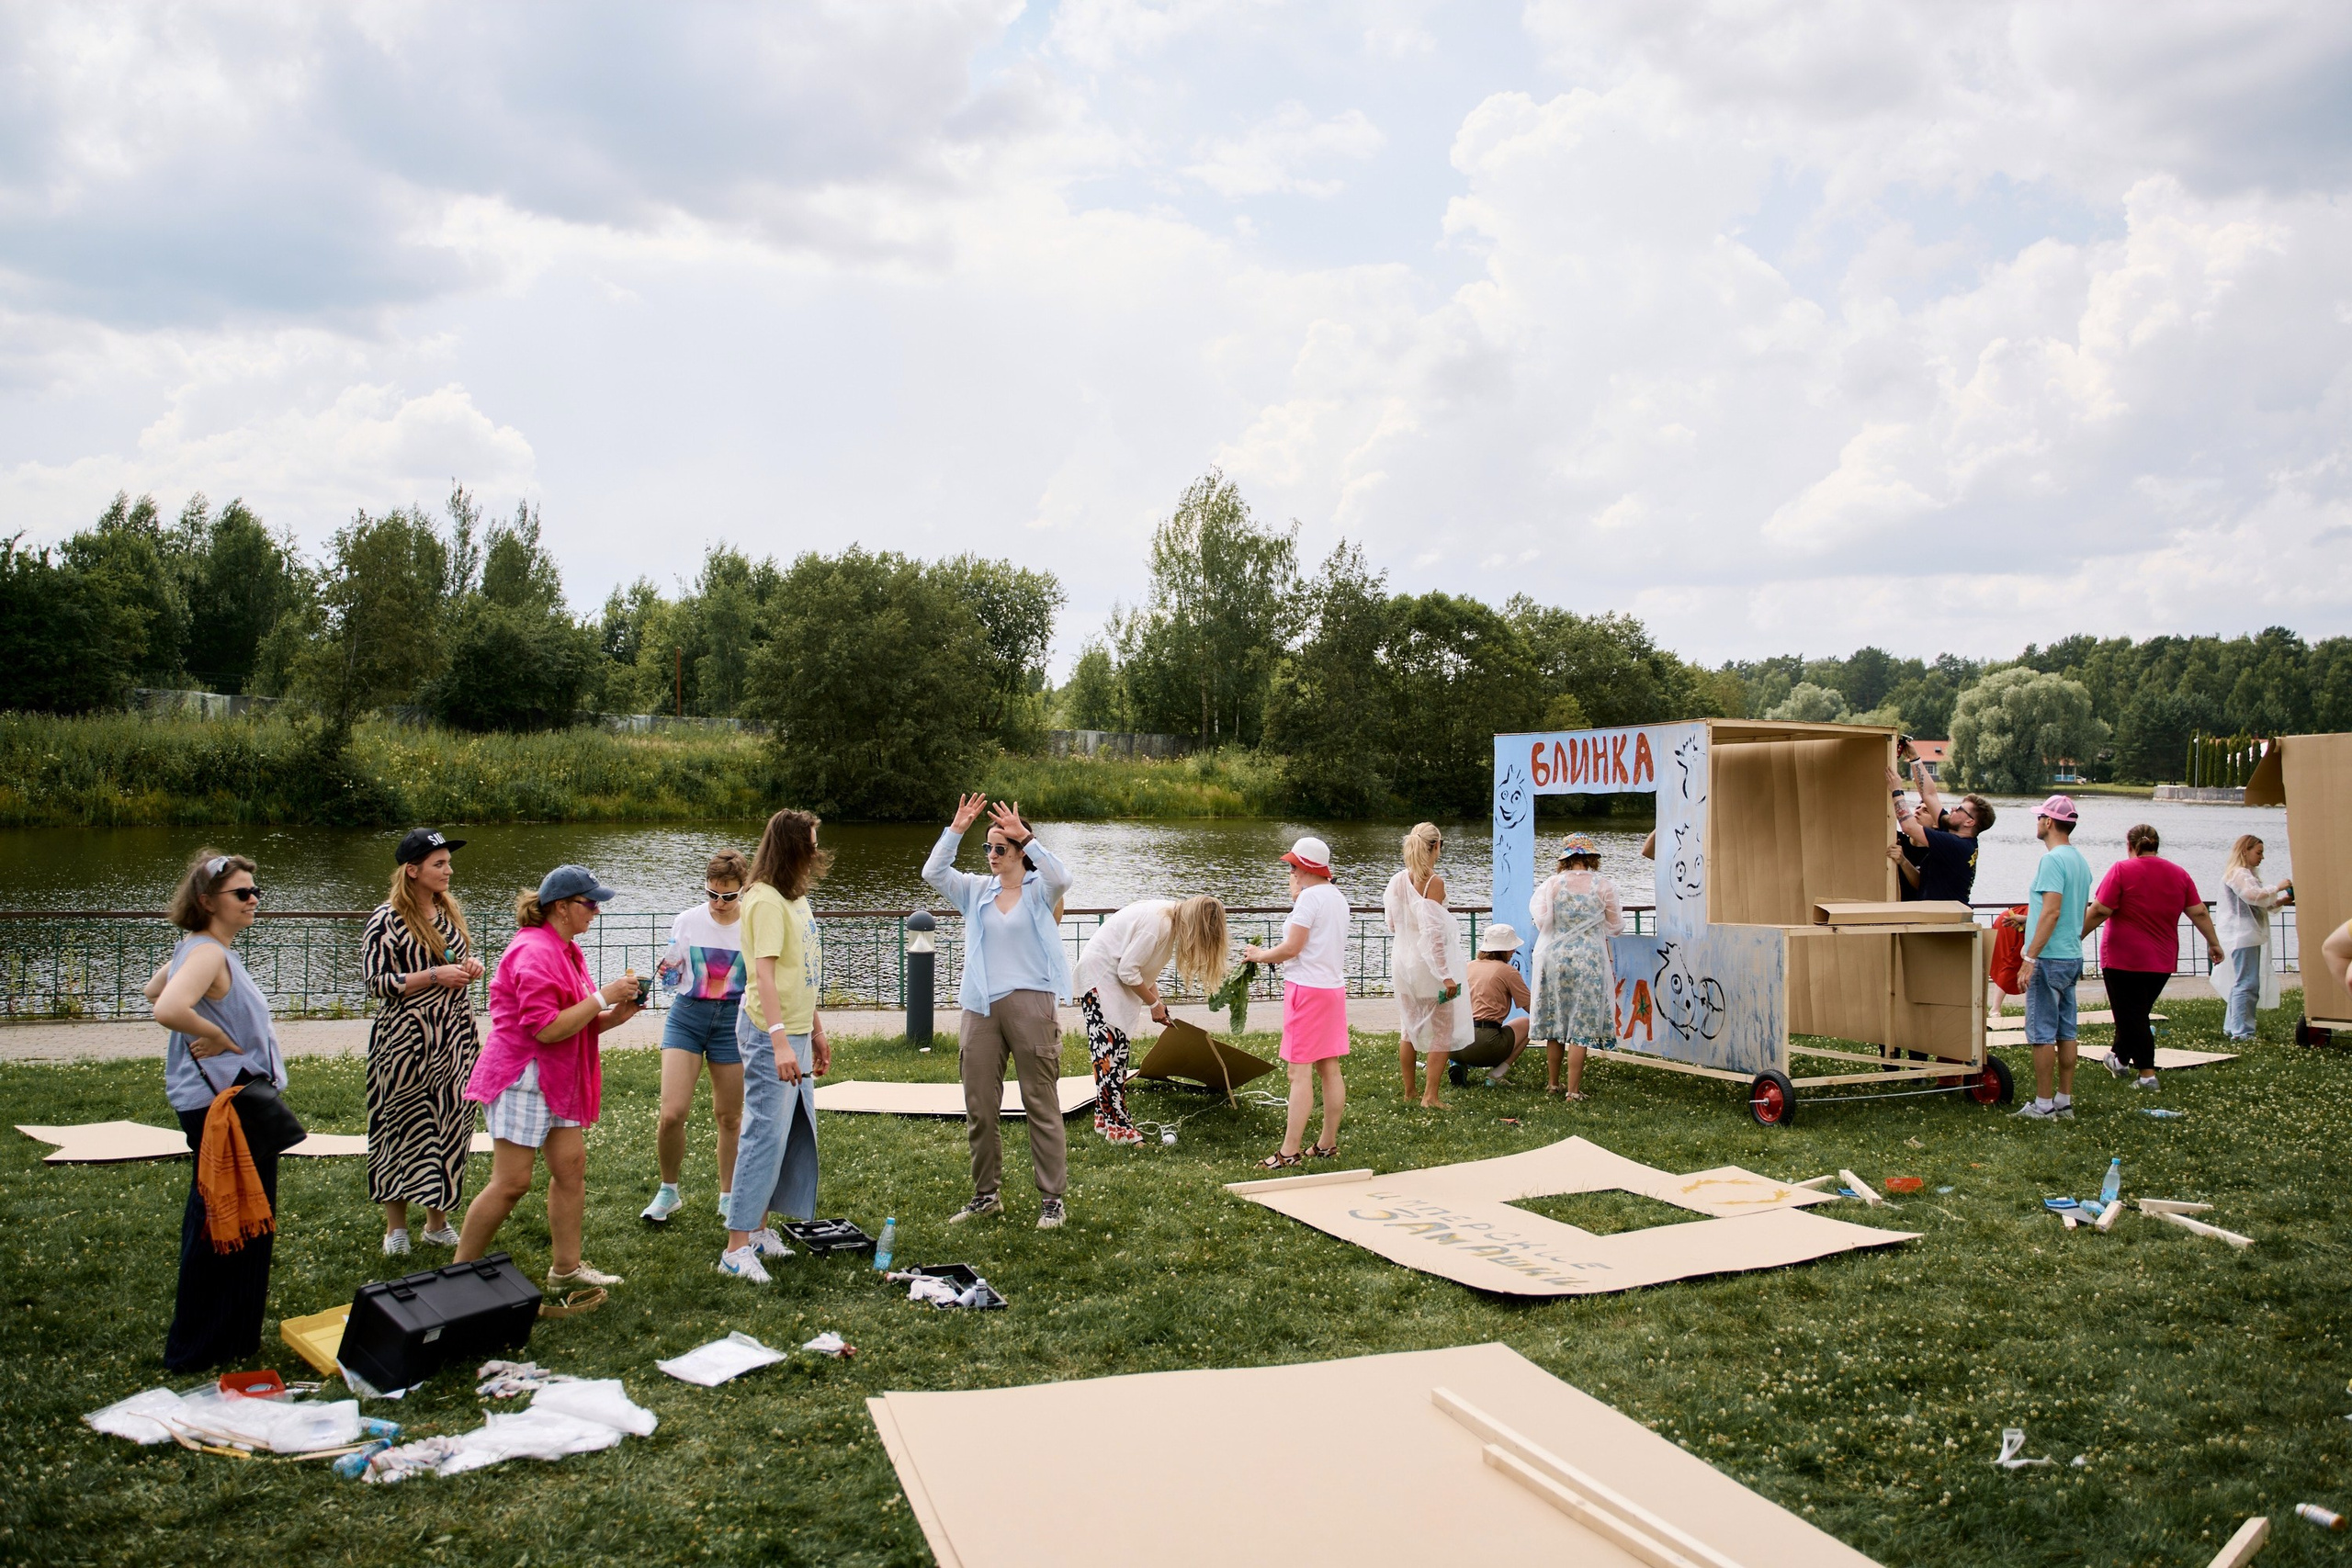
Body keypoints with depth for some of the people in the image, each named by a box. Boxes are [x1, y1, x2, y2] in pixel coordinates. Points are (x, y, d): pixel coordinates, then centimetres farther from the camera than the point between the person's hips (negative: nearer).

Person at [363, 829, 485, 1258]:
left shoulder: (452, 910, 9)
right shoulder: (388, 919, -10)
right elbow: (376, 982, -12)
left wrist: (470, 965, 1)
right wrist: (434, 976, -18)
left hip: (455, 1038, 6)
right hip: (407, 1041, -5)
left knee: (450, 1126, 7)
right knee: (403, 1127, 3)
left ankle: (438, 1222, 18)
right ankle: (395, 1226, 17)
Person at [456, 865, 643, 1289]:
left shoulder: (566, 950, 16)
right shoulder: (535, 953, -17)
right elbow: (546, 1029, -24)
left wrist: (618, 1013, 3)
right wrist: (602, 997, -20)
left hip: (557, 1079, 10)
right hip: (522, 1078, -10)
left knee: (572, 1167, 7)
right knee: (512, 1182, -7)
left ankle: (566, 1267, 15)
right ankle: (460, 1274, 4)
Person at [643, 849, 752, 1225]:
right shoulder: (687, 921, 0)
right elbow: (673, 976, 11)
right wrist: (667, 973, -11)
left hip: (735, 1020, -1)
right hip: (687, 1015, 1)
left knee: (729, 1116, 8)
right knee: (671, 1113, -10)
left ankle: (728, 1197, 26)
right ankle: (668, 1191, 14)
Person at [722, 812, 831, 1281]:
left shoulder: (796, 899, 14)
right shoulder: (766, 901, -15)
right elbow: (765, 974, -22)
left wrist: (816, 1030, 22)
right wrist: (780, 1041, -28)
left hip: (796, 1033, 10)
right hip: (770, 1032, -10)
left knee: (795, 1134, 13)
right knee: (765, 1135, -8)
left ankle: (761, 1229, 24)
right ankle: (737, 1247, -3)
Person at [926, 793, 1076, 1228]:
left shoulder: (1039, 891, 0)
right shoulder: (977, 891, 11)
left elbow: (1061, 877, -22)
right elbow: (933, 873, 0)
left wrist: (1024, 836, -27)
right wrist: (956, 831, -10)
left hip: (1029, 1005, -5)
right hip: (981, 1008, 5)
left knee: (1041, 1105, 0)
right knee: (979, 1106, 9)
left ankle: (1053, 1199, 7)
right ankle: (986, 1194, 22)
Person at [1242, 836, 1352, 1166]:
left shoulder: (1310, 897, -14)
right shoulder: (1338, 897, 13)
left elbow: (1291, 948, -16)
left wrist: (1258, 954, 0)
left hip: (1307, 988, -9)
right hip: (1334, 987, 9)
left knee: (1300, 1072, -8)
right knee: (1330, 1070, 12)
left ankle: (1289, 1152, -7)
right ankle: (1328, 1144, 18)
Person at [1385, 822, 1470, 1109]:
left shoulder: (1397, 881, 0)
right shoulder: (1434, 882, -18)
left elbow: (1392, 924, 7)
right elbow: (1433, 931, -21)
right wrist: (1446, 974, -18)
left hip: (1404, 963, 6)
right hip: (1430, 965, -6)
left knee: (1408, 1027, 18)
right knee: (1443, 1030, 6)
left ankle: (1410, 1090, 28)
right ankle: (1430, 1095, 4)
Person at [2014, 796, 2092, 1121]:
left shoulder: (2052, 860, -16)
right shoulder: (2080, 860, 14)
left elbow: (2052, 912, -23)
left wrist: (2030, 957, -22)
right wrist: (2027, 918, 31)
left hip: (2049, 958, -9)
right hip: (2072, 957, 9)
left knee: (2042, 1033, -4)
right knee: (2065, 1032, 12)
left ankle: (2043, 1105, -1)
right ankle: (2065, 1101, 16)